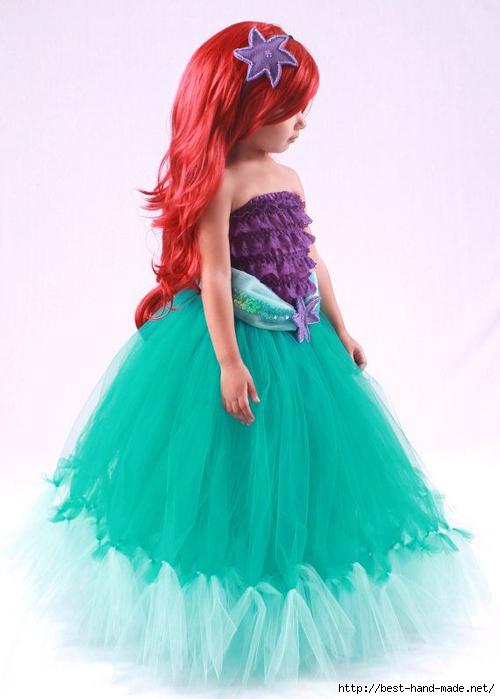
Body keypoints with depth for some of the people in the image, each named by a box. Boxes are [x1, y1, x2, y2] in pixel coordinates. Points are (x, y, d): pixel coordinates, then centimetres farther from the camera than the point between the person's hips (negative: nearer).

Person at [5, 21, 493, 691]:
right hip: (236, 339, -8)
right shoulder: (219, 180, -13)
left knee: (299, 466, 14)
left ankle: (296, 613, 31)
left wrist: (341, 333, 14)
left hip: (299, 343, 8)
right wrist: (230, 362, -24)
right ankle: (220, 611, 21)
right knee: (236, 476, 2)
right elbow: (213, 275, -19)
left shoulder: (289, 179, 10)